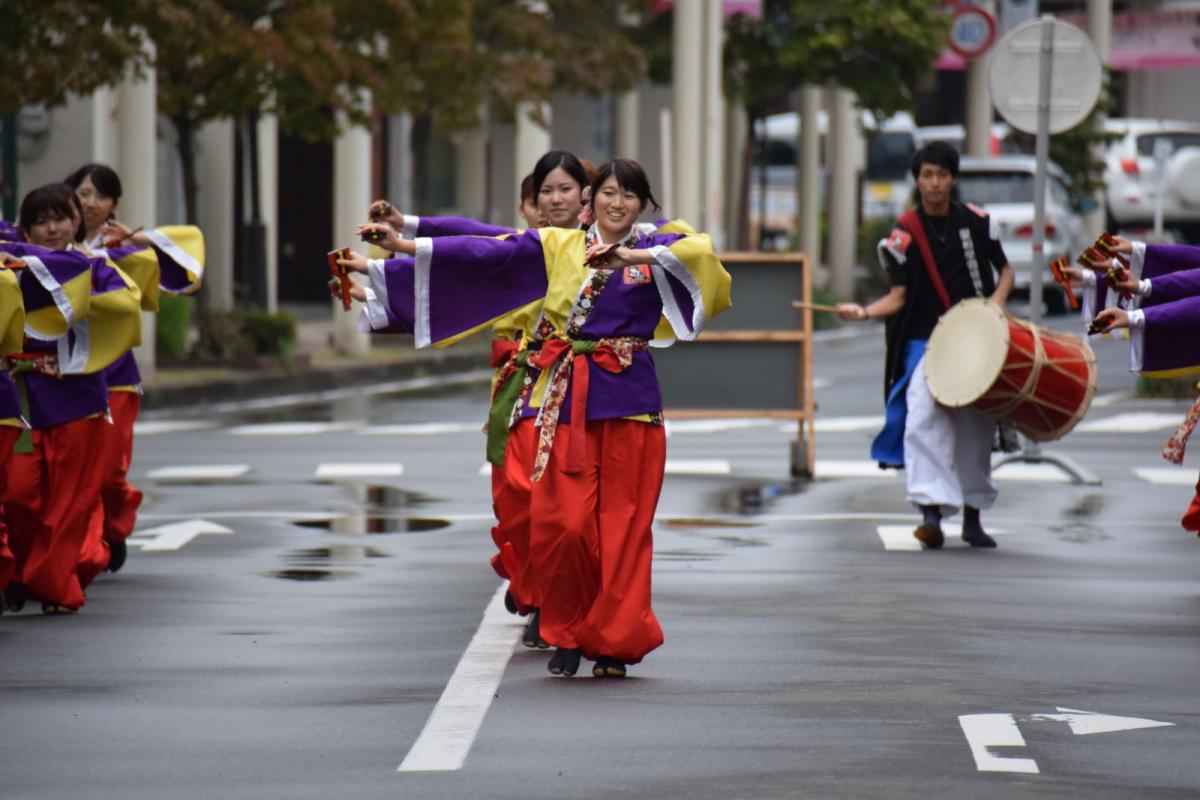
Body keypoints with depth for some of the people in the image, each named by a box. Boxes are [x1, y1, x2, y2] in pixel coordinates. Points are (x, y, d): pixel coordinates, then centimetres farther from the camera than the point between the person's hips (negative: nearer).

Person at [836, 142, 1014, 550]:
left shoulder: (974, 222, 3)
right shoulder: (905, 234, -3)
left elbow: (1005, 270, 13)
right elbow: (898, 296, -6)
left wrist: (996, 299, -8)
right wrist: (864, 312, -24)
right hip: (924, 343, -2)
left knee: (976, 428, 8)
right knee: (924, 421, -21)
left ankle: (972, 518, 23)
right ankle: (931, 512, -27)